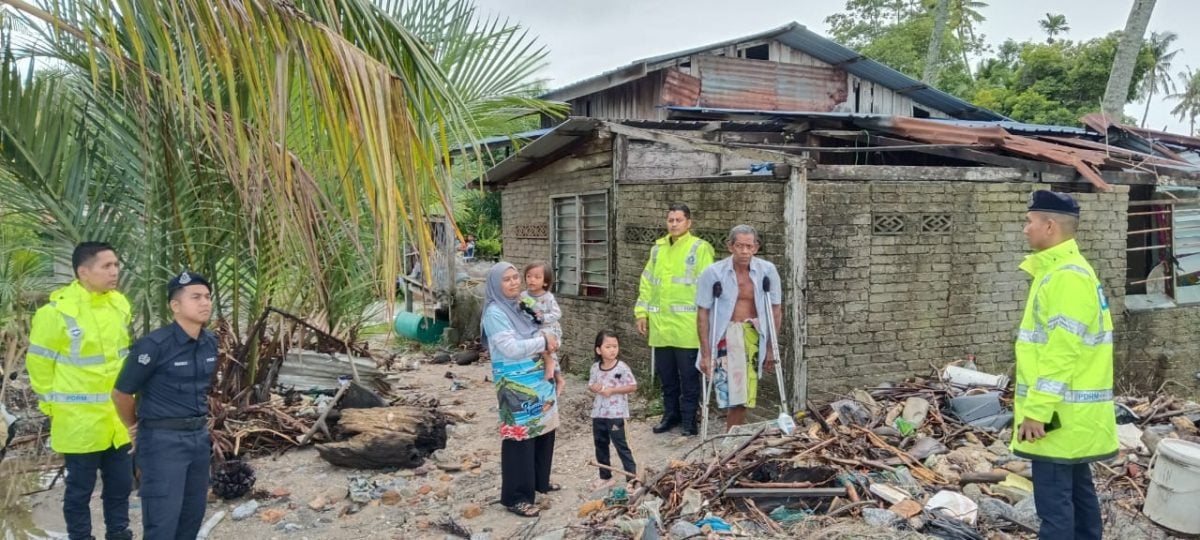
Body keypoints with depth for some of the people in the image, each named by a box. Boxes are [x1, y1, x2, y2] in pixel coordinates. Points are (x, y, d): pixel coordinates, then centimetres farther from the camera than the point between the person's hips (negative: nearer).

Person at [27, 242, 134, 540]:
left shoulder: (120, 304, 2)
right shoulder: (57, 311, -17)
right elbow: (39, 364, -8)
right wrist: (53, 407, -4)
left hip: (117, 417, 6)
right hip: (80, 420, -5)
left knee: (120, 484, 15)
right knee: (80, 489, 9)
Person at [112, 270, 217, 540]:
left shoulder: (210, 342, 2)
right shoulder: (154, 345, -18)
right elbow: (121, 393, -6)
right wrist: (135, 427, 9)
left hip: (199, 437, 7)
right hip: (163, 440, -6)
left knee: (192, 517, 16)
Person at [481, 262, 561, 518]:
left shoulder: (521, 306, 10)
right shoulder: (495, 313, -14)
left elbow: (537, 334, 20)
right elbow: (512, 348, -21)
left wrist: (546, 337, 0)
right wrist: (543, 341, -13)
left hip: (539, 380, 8)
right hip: (515, 386, -8)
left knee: (544, 432, 16)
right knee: (521, 438, -3)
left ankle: (540, 481, 35)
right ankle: (516, 497, 7)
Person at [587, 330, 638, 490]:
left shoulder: (622, 368, -13)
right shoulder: (595, 367, 1)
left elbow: (633, 387, -12)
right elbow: (590, 385, 12)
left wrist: (612, 390, -19)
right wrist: (595, 388, -12)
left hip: (616, 413, -6)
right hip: (598, 412, 6)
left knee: (620, 444, -2)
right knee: (600, 444, 15)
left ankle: (632, 476, 8)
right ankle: (605, 477, 29)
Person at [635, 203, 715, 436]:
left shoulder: (700, 248, -4)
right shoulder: (657, 248, 12)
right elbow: (647, 283, 15)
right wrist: (642, 313, 9)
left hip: (686, 325, -5)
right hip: (660, 323, 5)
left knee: (688, 376, 4)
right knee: (666, 375, 14)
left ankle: (689, 419, 15)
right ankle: (671, 414, 27)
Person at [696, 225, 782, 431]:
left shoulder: (767, 271, -3)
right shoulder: (713, 273, -9)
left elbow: (775, 311, 6)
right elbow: (703, 314, -4)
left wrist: (771, 348, 5)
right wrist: (706, 354, -7)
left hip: (754, 335, 2)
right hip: (725, 335, -2)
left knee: (744, 394, 6)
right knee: (733, 392, -10)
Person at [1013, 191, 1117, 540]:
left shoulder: (1066, 276, -18)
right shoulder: (1060, 271, 15)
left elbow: (1063, 350, -23)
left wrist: (1037, 410, -22)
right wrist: (1034, 402, 22)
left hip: (1059, 413, -10)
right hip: (1069, 410, 10)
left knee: (1053, 499, -5)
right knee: (1077, 491, 17)